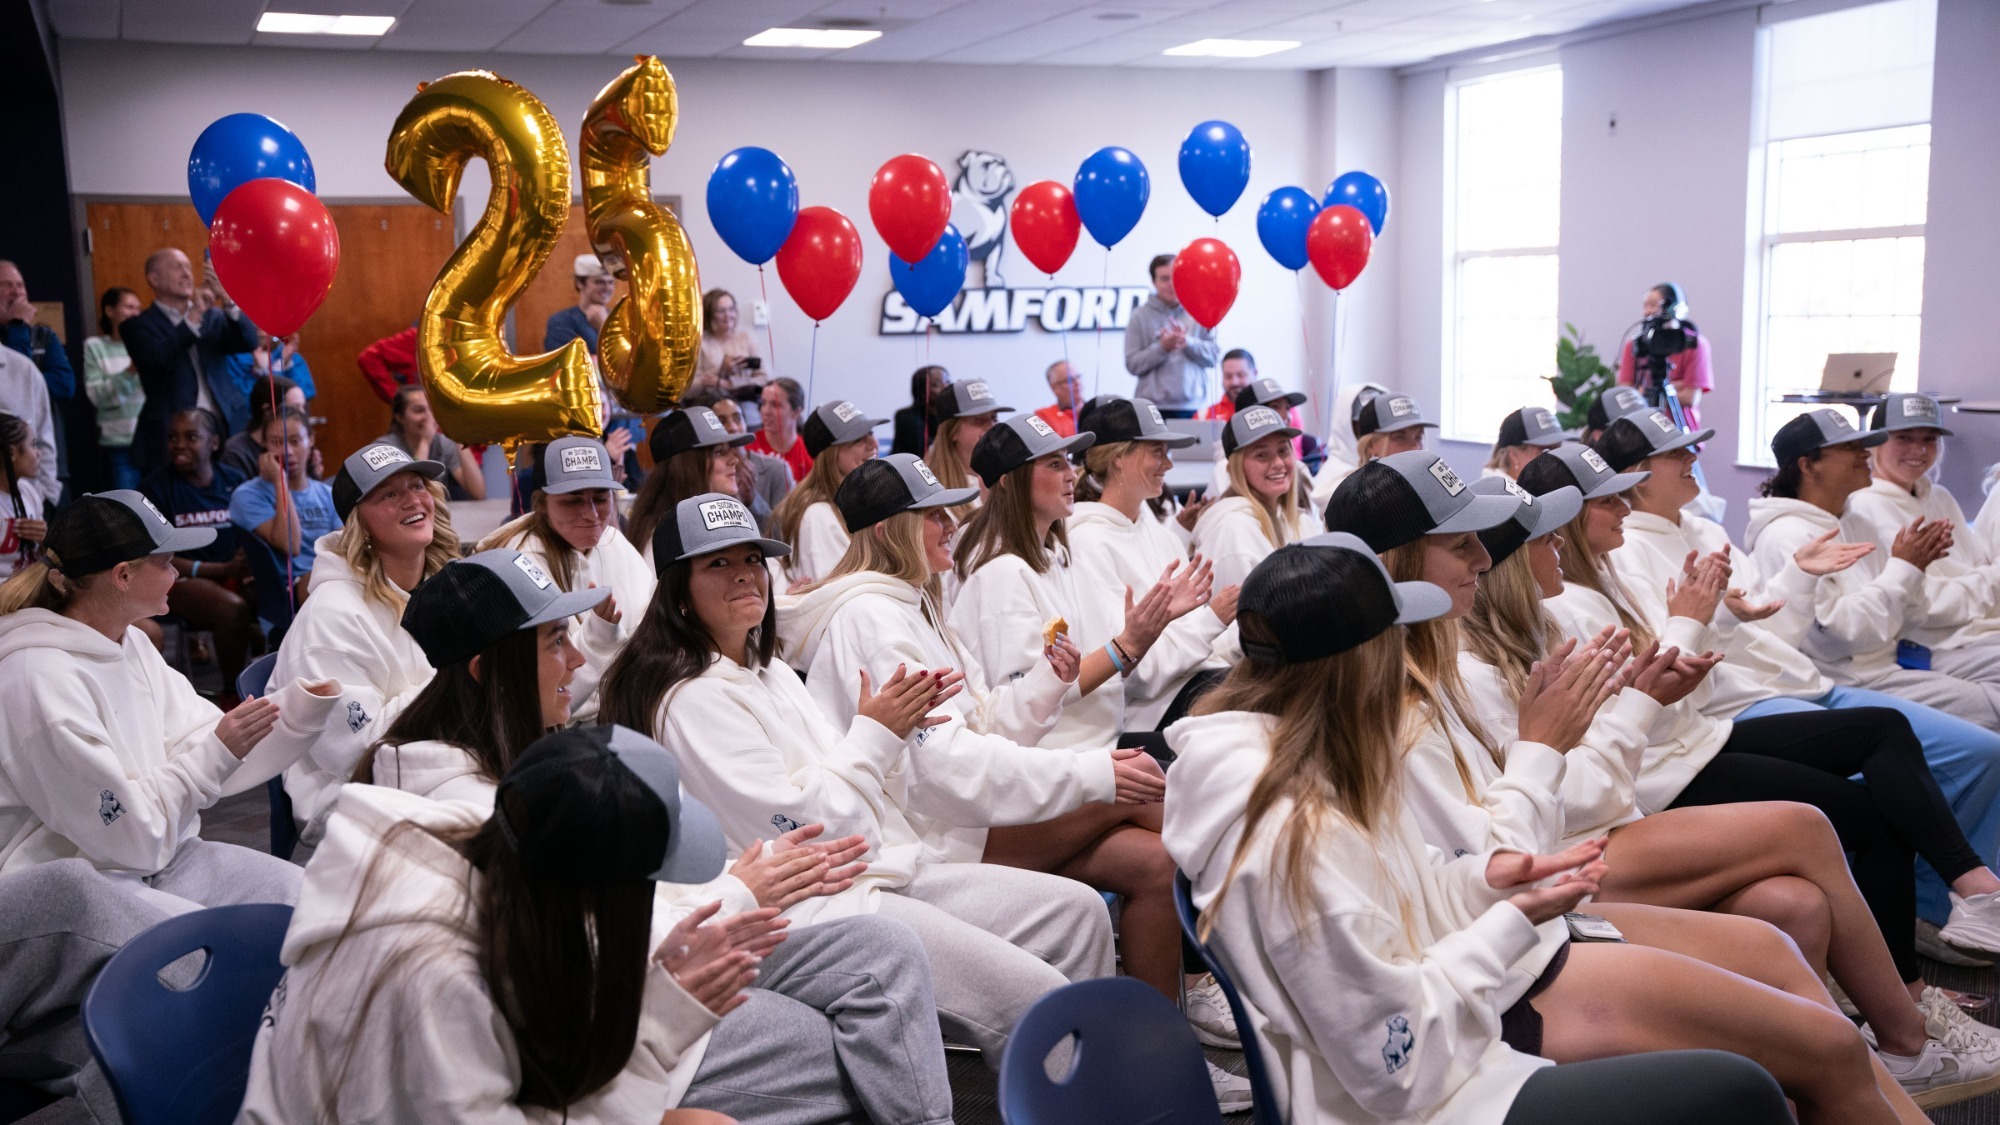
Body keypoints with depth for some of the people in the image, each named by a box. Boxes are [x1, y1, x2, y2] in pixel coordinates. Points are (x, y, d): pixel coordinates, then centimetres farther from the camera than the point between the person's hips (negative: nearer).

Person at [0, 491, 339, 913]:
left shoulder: (133, 645, 8)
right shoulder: (41, 677, -21)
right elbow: (127, 835, -20)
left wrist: (307, 700, -5)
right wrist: (219, 752, -21)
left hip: (156, 857, 9)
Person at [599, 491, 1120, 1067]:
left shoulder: (771, 672, 15)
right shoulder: (693, 700, -13)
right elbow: (795, 824, -17)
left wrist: (898, 729, 3)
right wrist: (872, 735, -9)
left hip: (877, 873, 10)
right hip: (808, 908, -10)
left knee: (1078, 911, 2)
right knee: (1036, 1000, -19)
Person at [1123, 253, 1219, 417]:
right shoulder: (1140, 316, 6)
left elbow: (1213, 356, 4)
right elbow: (1132, 364, 0)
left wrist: (1188, 342, -12)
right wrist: (1162, 347, -13)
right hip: (1153, 407, -1)